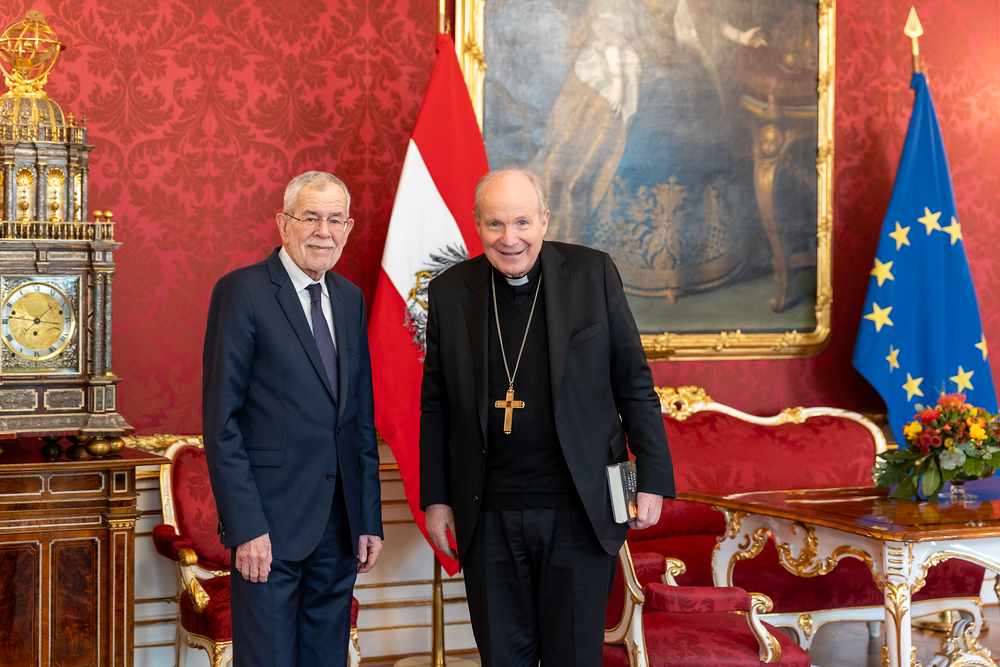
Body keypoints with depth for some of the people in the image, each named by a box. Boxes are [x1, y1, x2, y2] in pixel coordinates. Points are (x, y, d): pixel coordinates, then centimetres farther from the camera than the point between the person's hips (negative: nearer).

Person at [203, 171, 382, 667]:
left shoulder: (350, 299, 13)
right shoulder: (242, 292, -7)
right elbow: (221, 420, -10)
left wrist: (370, 518, 11)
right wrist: (245, 527, -16)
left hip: (340, 526, 6)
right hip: (271, 523, -6)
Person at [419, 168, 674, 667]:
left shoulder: (593, 274, -2)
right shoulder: (449, 292, 3)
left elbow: (634, 385, 2)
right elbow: (436, 405, 9)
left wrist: (653, 479, -2)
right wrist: (435, 498, 7)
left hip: (580, 509, -1)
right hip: (489, 517, 2)